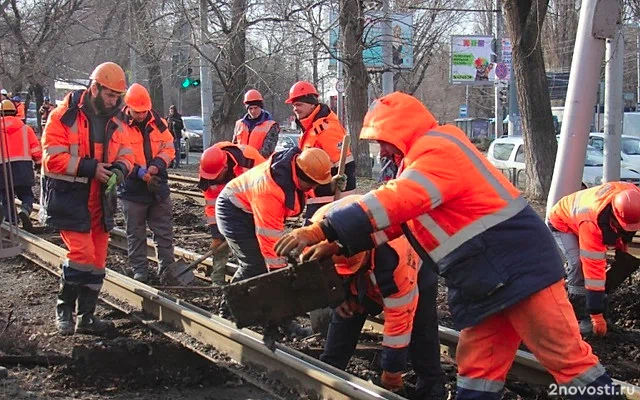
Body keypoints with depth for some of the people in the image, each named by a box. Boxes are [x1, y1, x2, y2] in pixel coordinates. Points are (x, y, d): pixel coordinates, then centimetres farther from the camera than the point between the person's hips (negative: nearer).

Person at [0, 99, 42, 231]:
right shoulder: (25, 128, 5)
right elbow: (36, 149, 2)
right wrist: (38, 163, 18)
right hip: (23, 167, 1)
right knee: (26, 195, 10)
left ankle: (12, 222, 4)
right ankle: (25, 211, -20)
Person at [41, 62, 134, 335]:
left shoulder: (118, 121, 6)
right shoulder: (65, 116, -12)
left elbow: (126, 153, 10)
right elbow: (53, 158, -17)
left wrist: (120, 169, -14)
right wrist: (90, 168, -24)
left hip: (100, 198, 6)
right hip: (69, 197, -6)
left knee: (97, 259, 9)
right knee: (82, 252, -15)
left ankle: (86, 316, 20)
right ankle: (64, 309, 6)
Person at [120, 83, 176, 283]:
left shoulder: (158, 122, 1)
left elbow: (169, 148, 5)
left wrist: (158, 164, -14)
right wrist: (138, 171, -25)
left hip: (158, 185, 4)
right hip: (132, 189, -3)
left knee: (164, 230, 10)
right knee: (136, 233, 8)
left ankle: (167, 267, 20)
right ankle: (139, 270, 18)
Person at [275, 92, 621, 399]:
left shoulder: (438, 152, -17)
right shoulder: (426, 158, 17)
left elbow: (389, 205, -28)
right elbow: (396, 216, 17)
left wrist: (320, 230, -27)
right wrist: (338, 246, 9)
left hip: (517, 266, -10)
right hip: (489, 278, 10)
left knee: (564, 354, -4)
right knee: (477, 362, 9)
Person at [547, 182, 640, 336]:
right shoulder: (591, 223, -46)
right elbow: (593, 268, -42)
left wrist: (621, 241, 3)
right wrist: (597, 315, -37)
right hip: (562, 222, -7)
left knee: (600, 260, -7)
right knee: (579, 264, -25)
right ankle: (580, 317, -17)